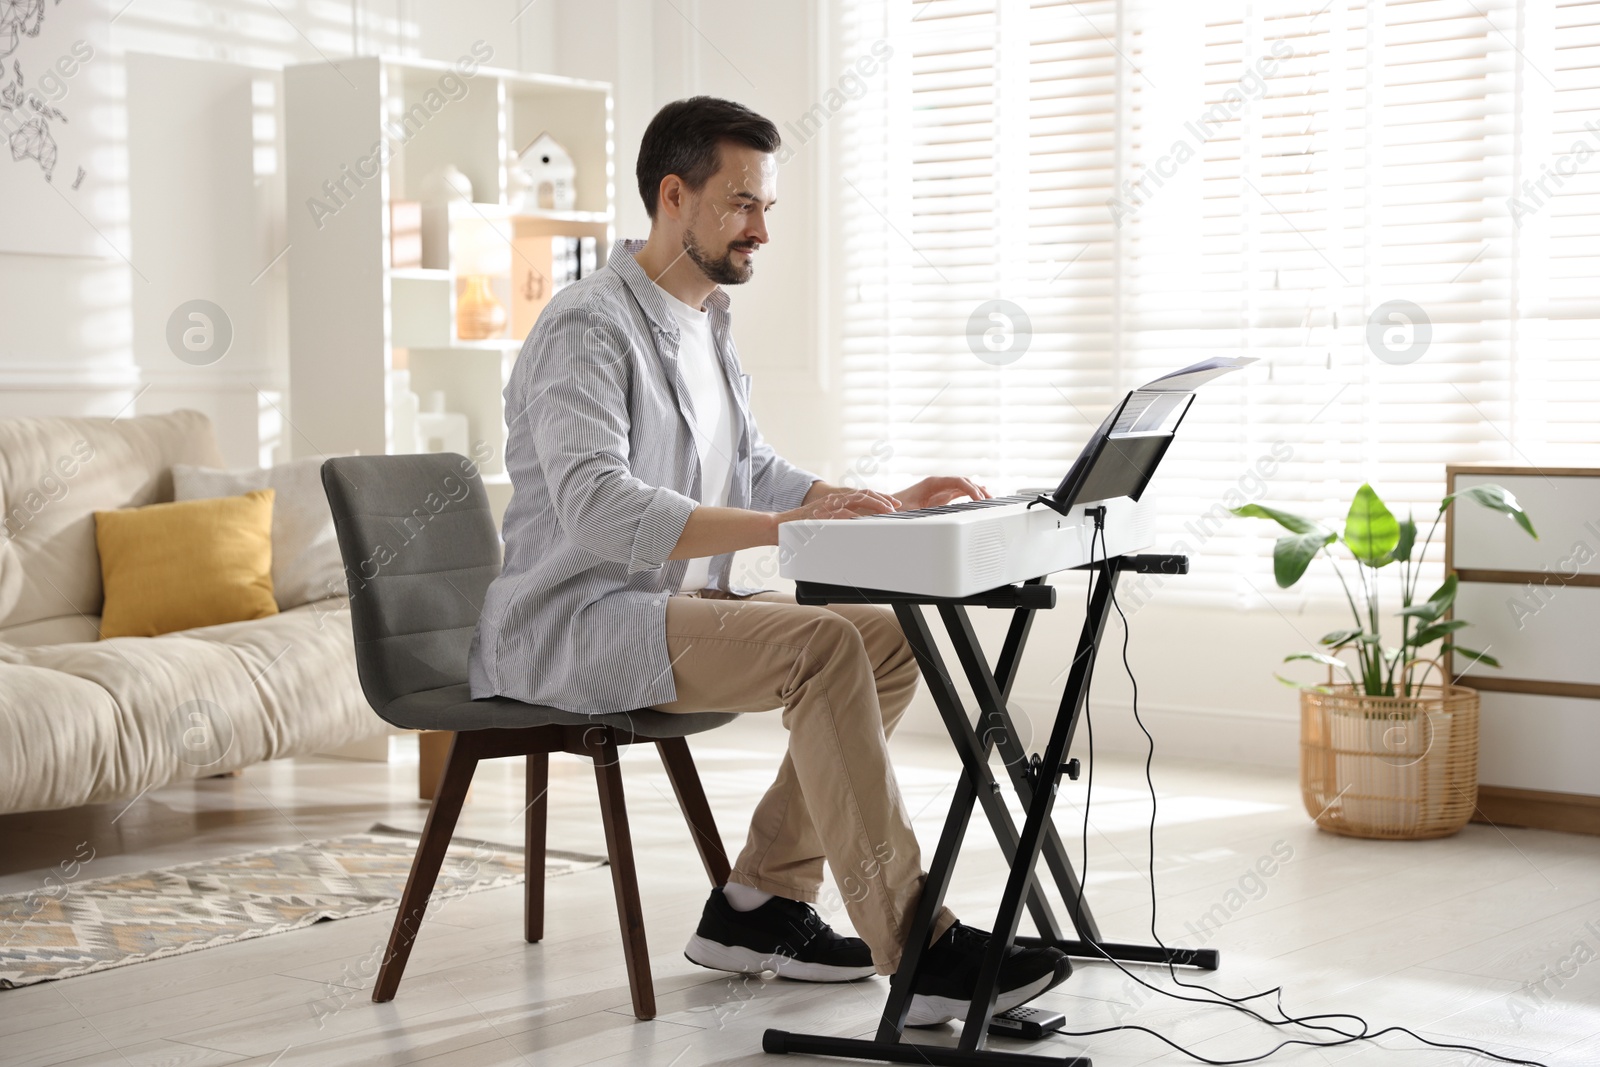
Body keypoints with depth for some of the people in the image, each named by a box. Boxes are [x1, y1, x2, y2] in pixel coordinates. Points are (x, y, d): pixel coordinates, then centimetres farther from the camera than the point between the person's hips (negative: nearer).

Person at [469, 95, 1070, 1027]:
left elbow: (756, 473, 23)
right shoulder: (589, 328, -16)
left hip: (677, 605, 10)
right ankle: (915, 952, -26)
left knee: (890, 637, -1)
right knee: (822, 647, -28)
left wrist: (884, 508, 6)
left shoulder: (706, 324, 15)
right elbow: (597, 507, -30)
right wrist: (784, 525, -37)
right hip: (571, 626, -10)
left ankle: (760, 903, 0)